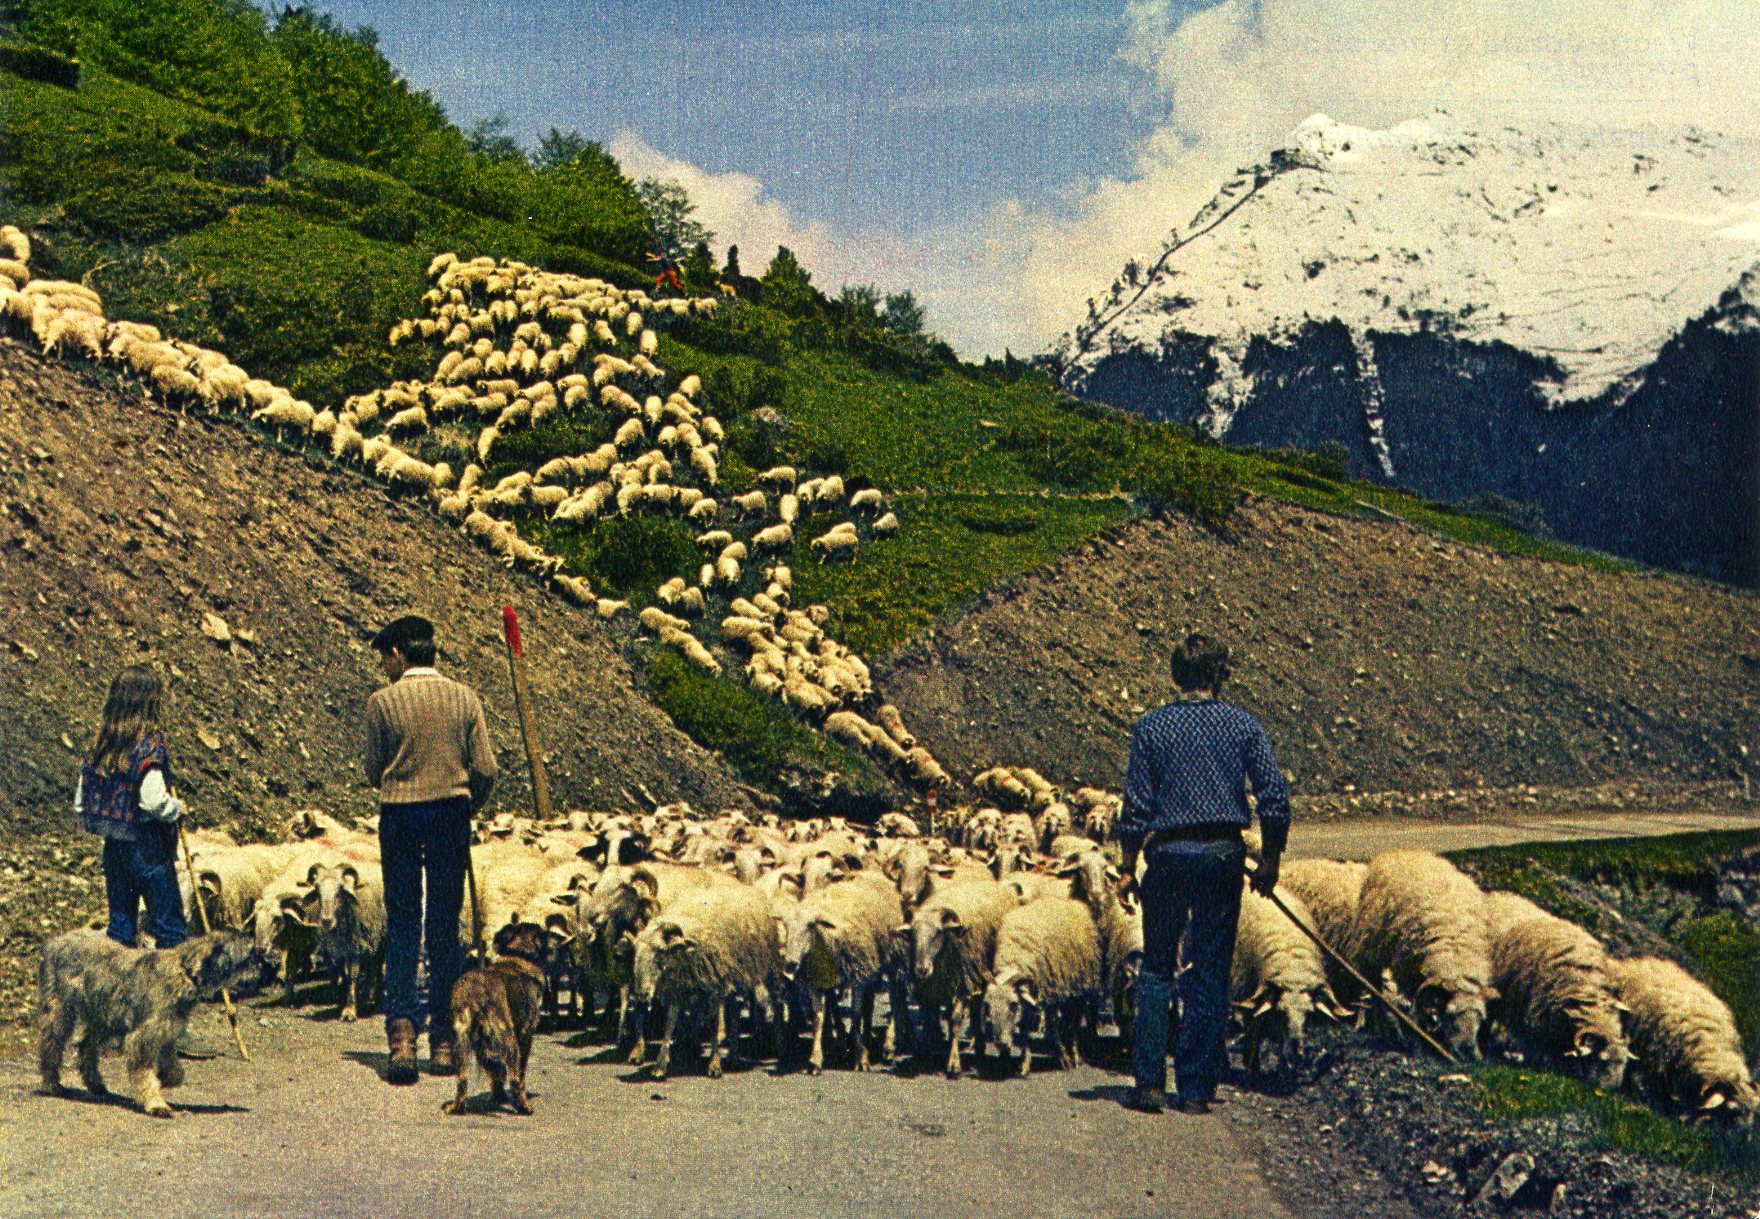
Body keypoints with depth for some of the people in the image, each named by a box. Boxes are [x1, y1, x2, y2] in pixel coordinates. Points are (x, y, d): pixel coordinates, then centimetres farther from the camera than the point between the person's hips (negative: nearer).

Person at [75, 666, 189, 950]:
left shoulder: (99, 744, 4)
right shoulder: (150, 745, -15)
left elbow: (80, 801, 7)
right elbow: (154, 801, -23)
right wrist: (177, 808, -4)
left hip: (113, 849, 6)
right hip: (149, 851, -6)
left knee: (120, 924, 14)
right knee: (170, 927, 1)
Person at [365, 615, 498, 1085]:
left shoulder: (383, 701, -5)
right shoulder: (464, 697, 0)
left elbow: (374, 772, 1)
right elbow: (486, 770, -2)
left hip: (399, 815, -2)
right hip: (452, 813, 2)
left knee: (402, 926, 6)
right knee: (445, 924, 8)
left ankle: (401, 1029, -8)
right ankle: (443, 1041, 11)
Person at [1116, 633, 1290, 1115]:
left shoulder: (1151, 727, 1)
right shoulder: (1243, 725, 2)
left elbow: (1136, 805, -1)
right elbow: (1275, 797, -4)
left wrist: (1129, 867, 6)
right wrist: (1270, 860, 6)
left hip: (1169, 853, 0)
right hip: (1224, 853, 0)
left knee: (1157, 967, 11)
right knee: (1211, 973, 6)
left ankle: (1149, 1080, 3)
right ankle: (1196, 1089, 8)